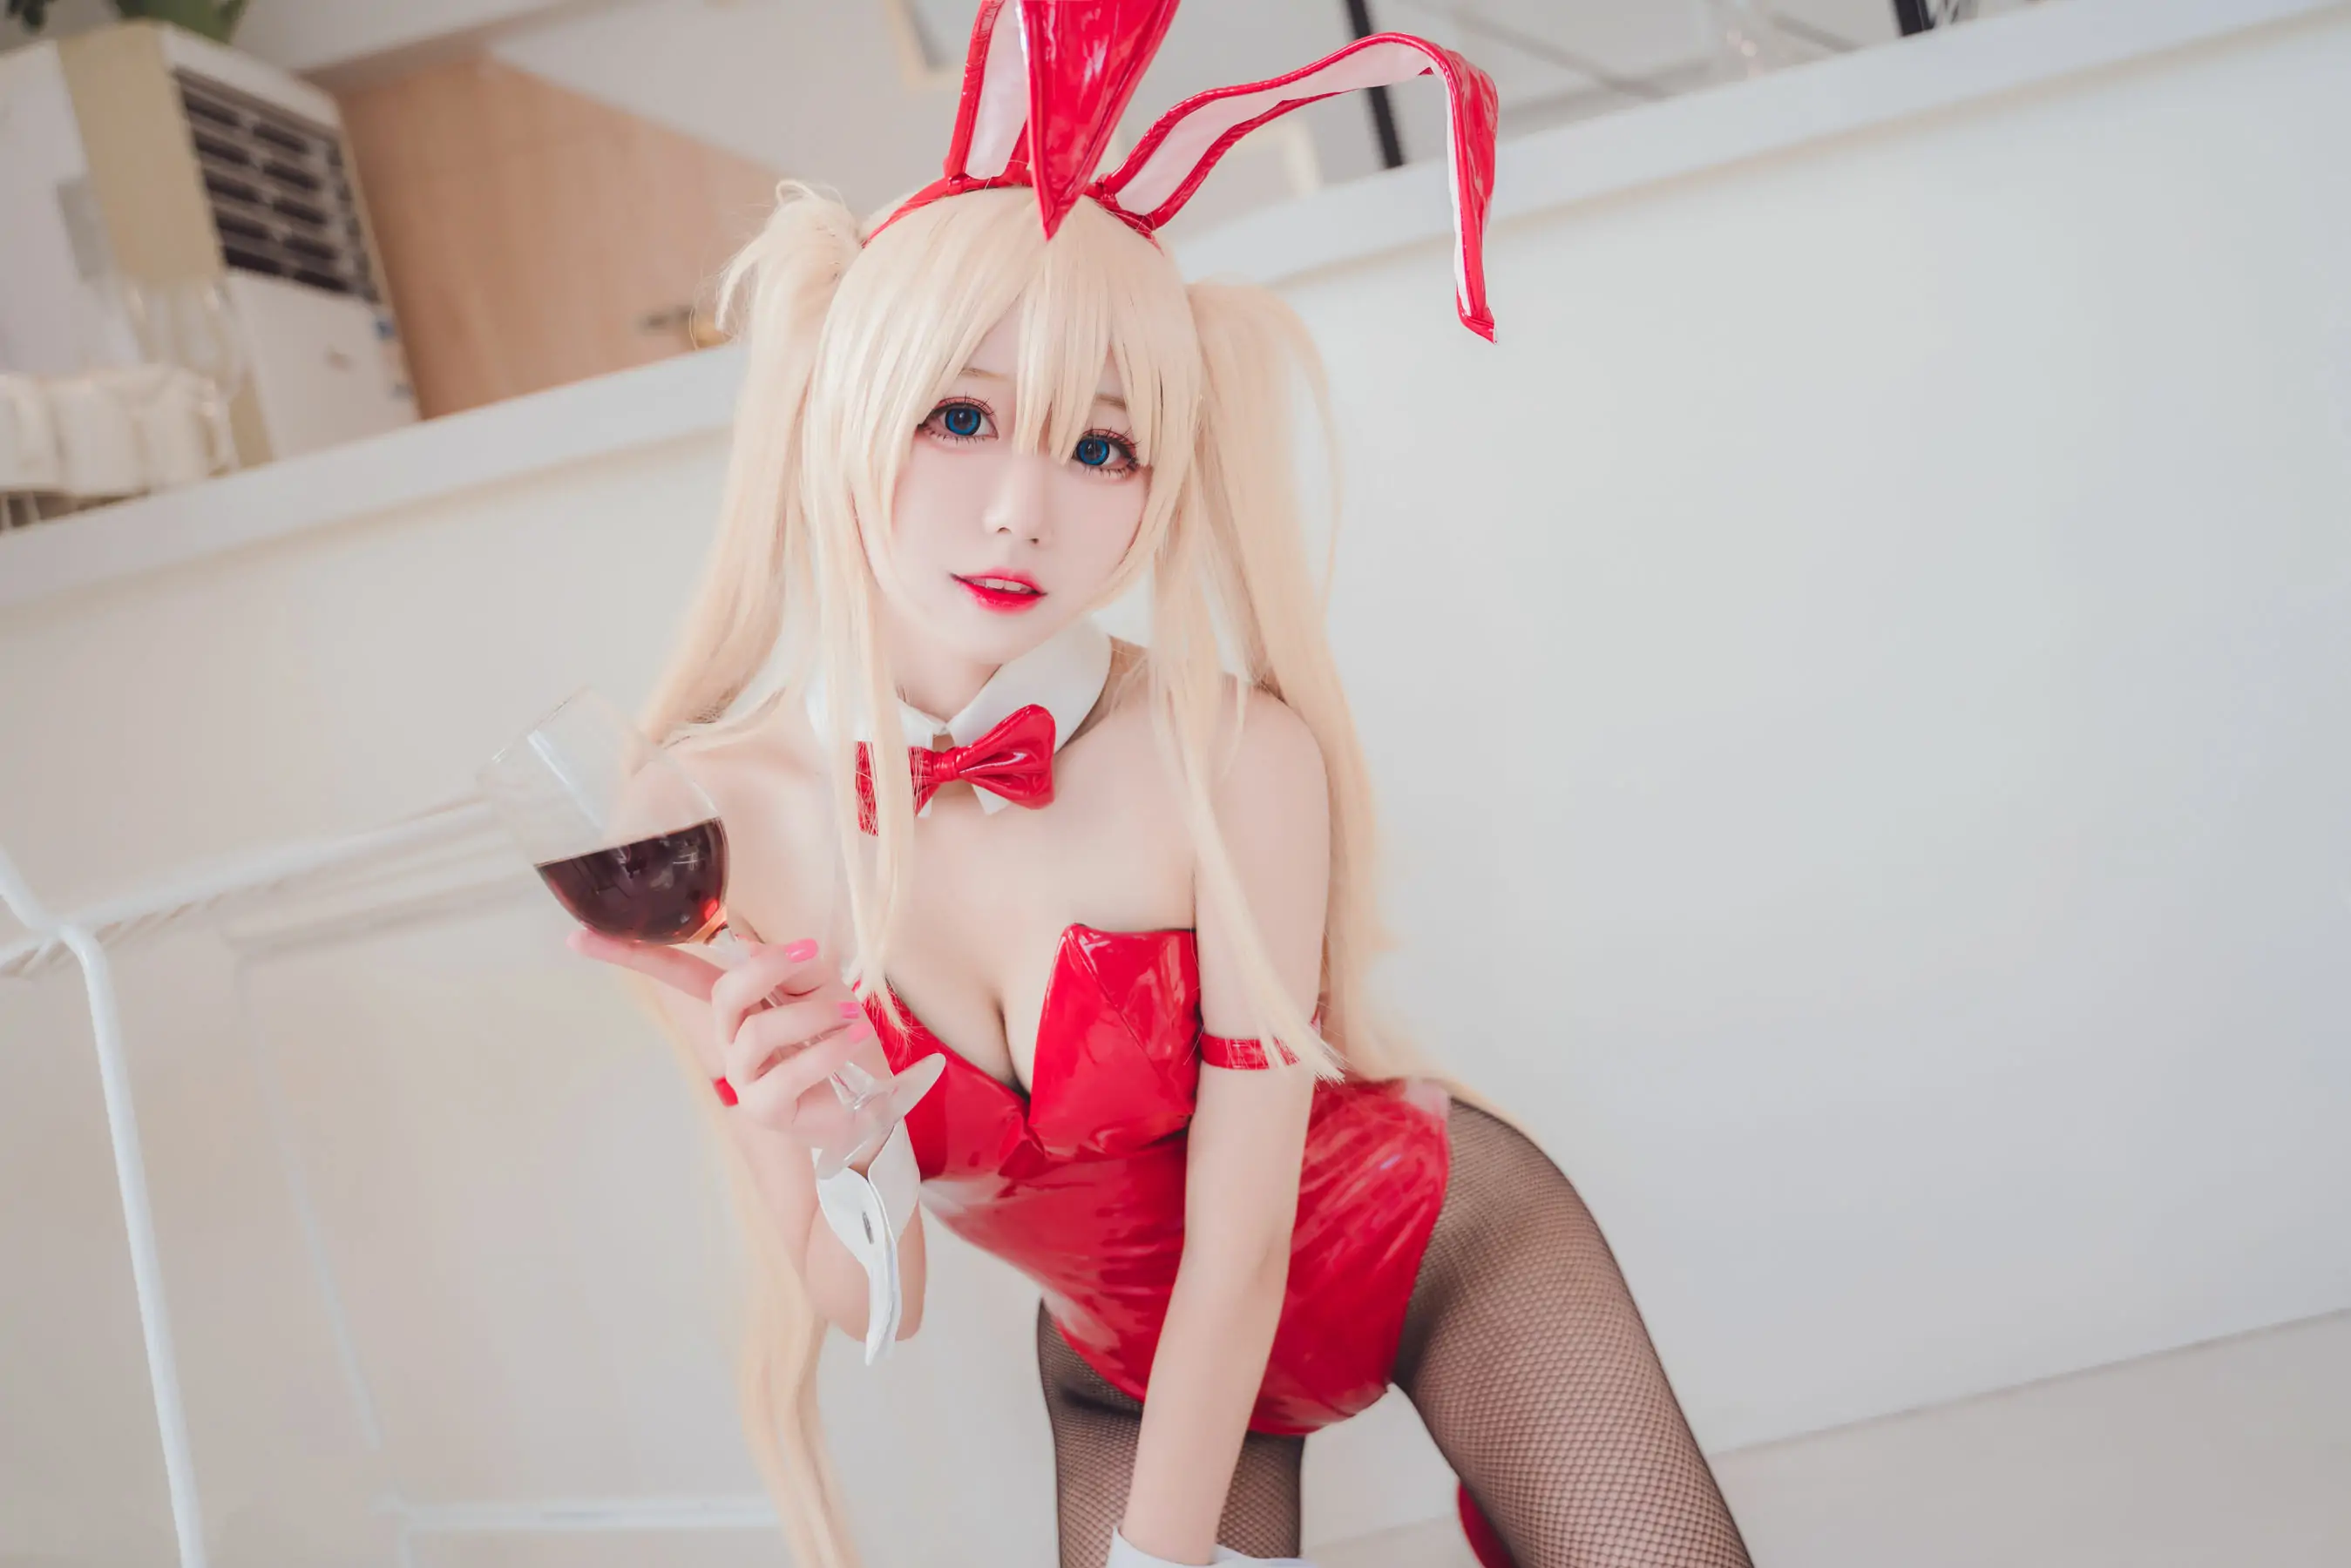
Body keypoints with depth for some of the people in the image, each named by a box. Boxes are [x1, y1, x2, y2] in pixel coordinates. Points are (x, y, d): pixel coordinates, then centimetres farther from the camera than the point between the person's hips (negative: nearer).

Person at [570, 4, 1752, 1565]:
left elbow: (1241, 1238, -21)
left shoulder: (1236, 758, -29)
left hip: (1442, 1248, -2)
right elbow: (868, 1305, -13)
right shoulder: (719, 817, -21)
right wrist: (788, 1147, -33)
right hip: (1127, 1368, 2)